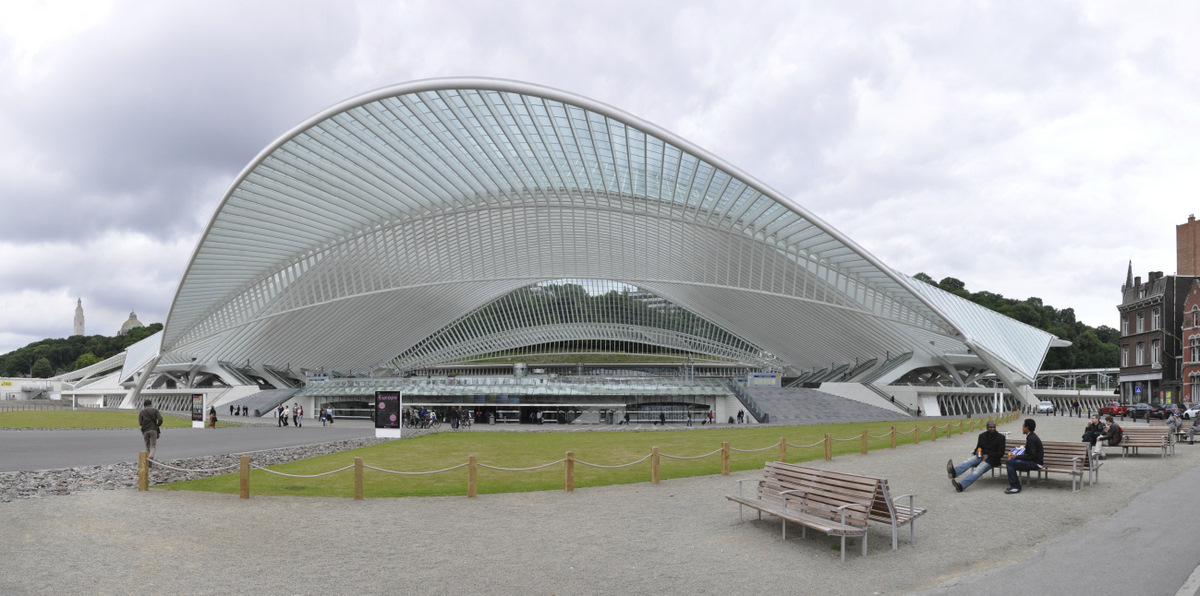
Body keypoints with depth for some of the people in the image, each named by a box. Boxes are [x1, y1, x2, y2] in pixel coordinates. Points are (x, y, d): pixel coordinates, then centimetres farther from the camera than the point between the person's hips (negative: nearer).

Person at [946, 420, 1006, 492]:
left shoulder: (1000, 437, 1)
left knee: (978, 470, -32)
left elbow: (1001, 453, -3)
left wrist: (988, 455, -15)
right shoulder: (982, 435, 15)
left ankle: (961, 486, -55)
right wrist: (976, 452, -5)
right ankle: (954, 472, -61)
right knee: (968, 462, -30)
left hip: (991, 459, -5)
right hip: (981, 456, 5)